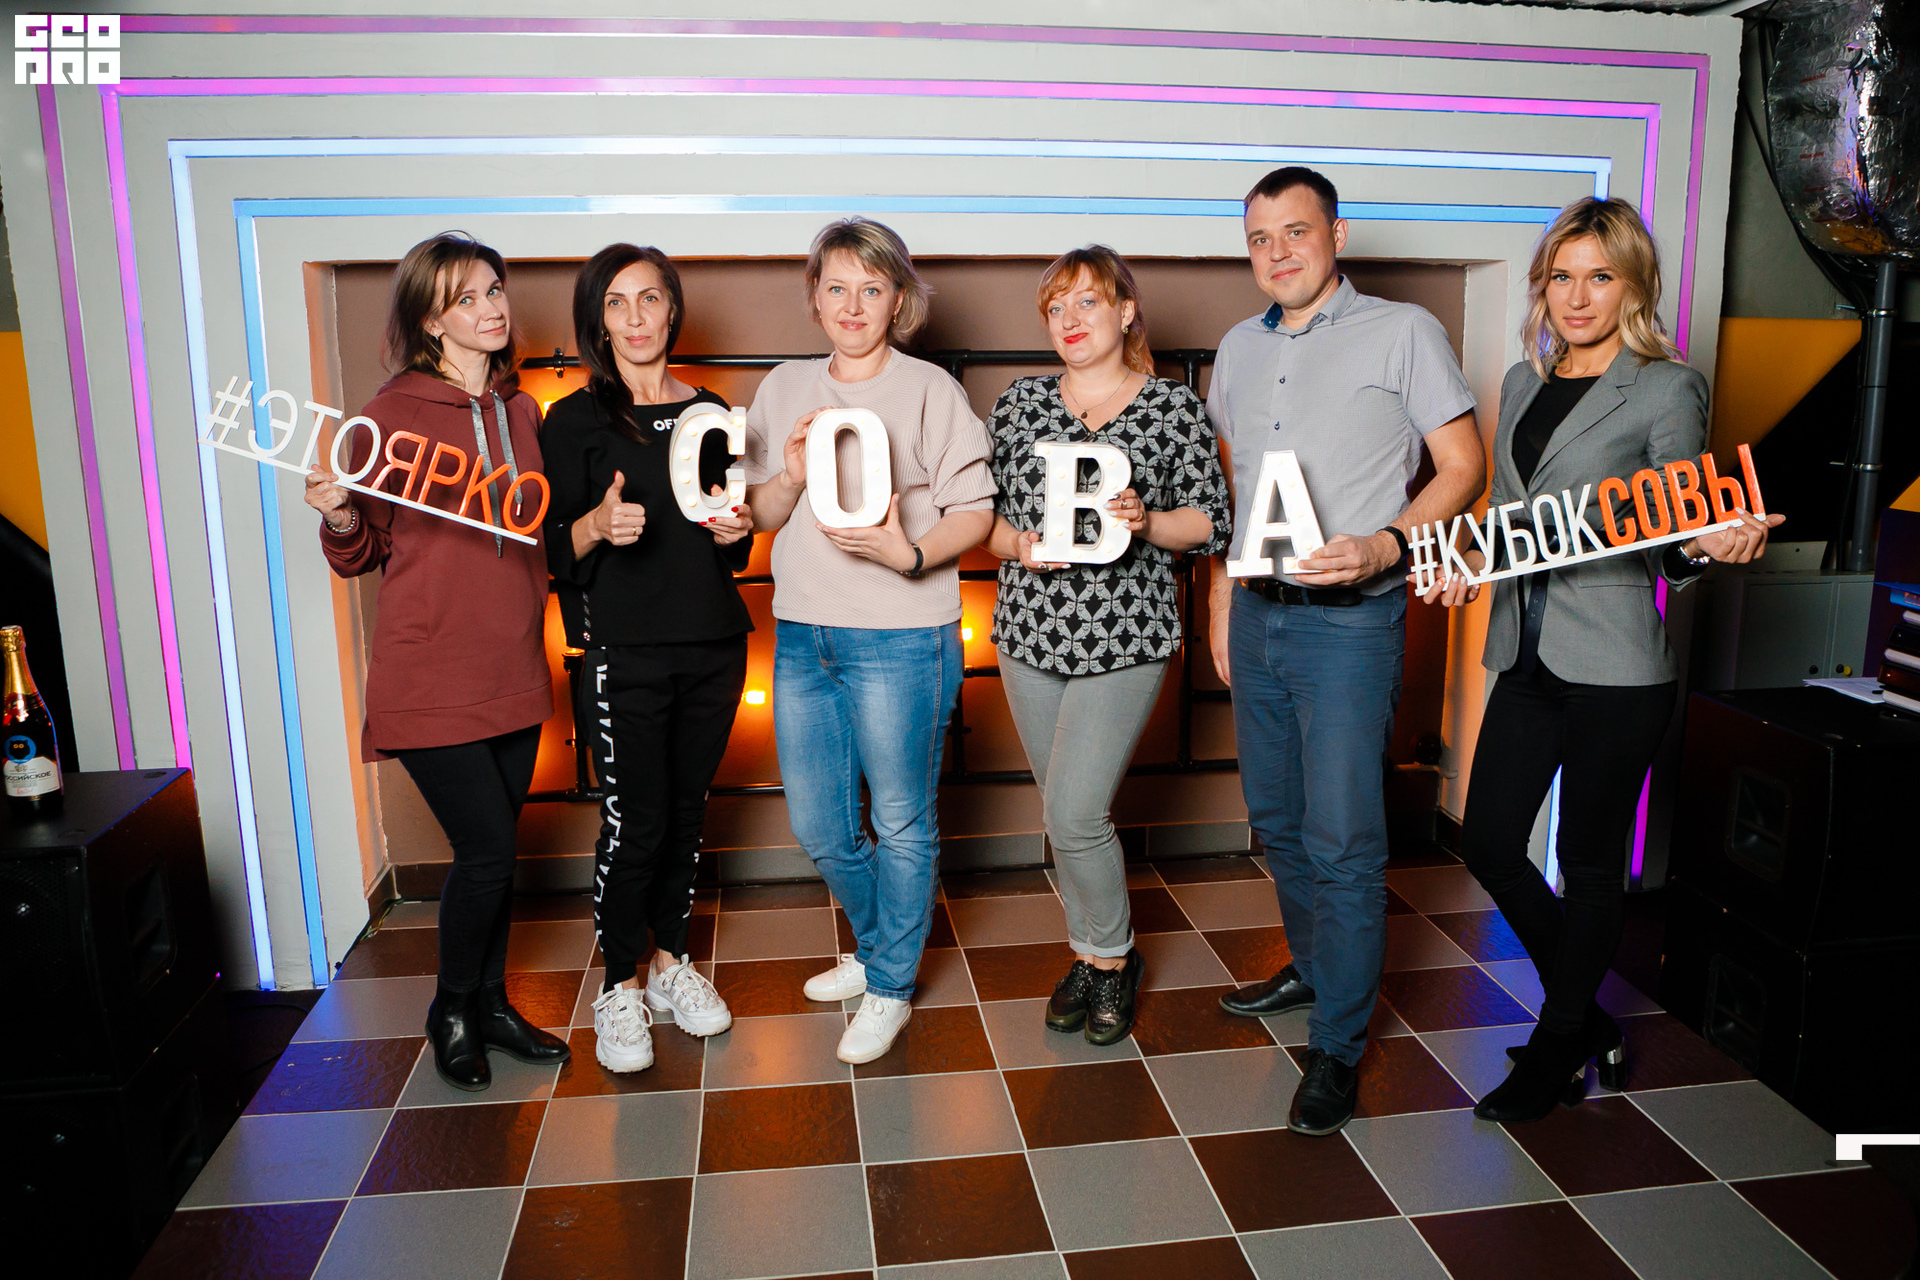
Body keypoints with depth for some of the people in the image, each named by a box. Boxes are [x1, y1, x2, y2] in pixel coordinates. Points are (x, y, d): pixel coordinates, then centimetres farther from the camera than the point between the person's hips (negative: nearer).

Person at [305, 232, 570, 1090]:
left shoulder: (522, 412, 10)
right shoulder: (393, 413, -7)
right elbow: (364, 557, -1)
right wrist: (340, 519, -21)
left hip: (514, 671, 5)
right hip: (431, 675, -5)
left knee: (494, 850, 13)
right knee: (488, 854, -5)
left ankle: (491, 1003, 31)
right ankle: (451, 1012, 20)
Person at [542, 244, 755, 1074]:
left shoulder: (708, 413, 12)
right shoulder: (575, 420, -1)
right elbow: (554, 553, -3)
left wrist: (737, 531, -3)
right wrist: (597, 524, -23)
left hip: (714, 646, 4)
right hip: (625, 651, -4)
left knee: (687, 809, 11)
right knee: (633, 820, -2)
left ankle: (670, 959, 28)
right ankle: (621, 985, 16)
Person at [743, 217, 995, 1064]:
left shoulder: (929, 390, -4)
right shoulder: (785, 388, 10)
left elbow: (975, 512, -7)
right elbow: (760, 515, 10)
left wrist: (909, 556, -23)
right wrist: (793, 475, -11)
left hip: (900, 639, -5)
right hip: (803, 636, 5)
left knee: (901, 823, 7)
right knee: (818, 828, 15)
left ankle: (891, 987, 26)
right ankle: (877, 948, 40)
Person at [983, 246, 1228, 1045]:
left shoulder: (1175, 408, -1)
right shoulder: (1021, 403, 8)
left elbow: (1212, 524, 1)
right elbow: (979, 511, 9)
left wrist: (1145, 522, -16)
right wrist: (1018, 545, -11)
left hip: (1123, 639, -4)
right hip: (1029, 633, 4)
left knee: (1074, 814, -9)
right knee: (1066, 812, 13)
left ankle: (1113, 957, 16)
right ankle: (1090, 956, 32)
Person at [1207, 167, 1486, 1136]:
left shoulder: (1401, 332, -3)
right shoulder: (1239, 348, 13)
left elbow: (1464, 464, -4)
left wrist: (1386, 546, -19)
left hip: (1349, 620, -6)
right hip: (1257, 614, 6)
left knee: (1342, 838, -5)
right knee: (1275, 818, 17)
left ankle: (1339, 1045, 9)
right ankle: (1315, 968, 39)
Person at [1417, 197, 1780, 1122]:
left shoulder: (1667, 391, -4)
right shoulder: (1522, 382, 14)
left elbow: (1671, 545, -3)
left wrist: (1717, 546, -24)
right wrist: (1469, 561, 1)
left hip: (1613, 669, -6)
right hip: (1525, 656, 7)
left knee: (1589, 864, 6)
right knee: (1489, 845, 9)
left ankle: (1556, 1052, 25)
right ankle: (1588, 1022, 30)